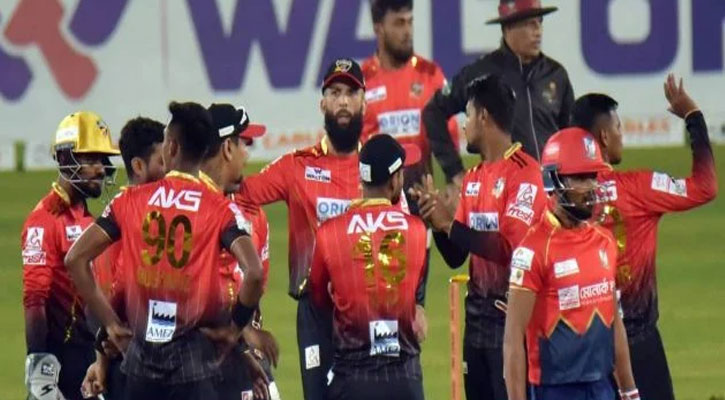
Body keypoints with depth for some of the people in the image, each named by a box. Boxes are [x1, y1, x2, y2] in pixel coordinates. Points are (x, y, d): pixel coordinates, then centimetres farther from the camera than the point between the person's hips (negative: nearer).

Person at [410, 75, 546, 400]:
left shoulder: (524, 172, -11)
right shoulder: (474, 178, 15)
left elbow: (509, 248, -20)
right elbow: (455, 257, 16)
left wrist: (449, 224, -17)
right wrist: (437, 223, -2)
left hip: (511, 315, -9)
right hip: (477, 312, 9)